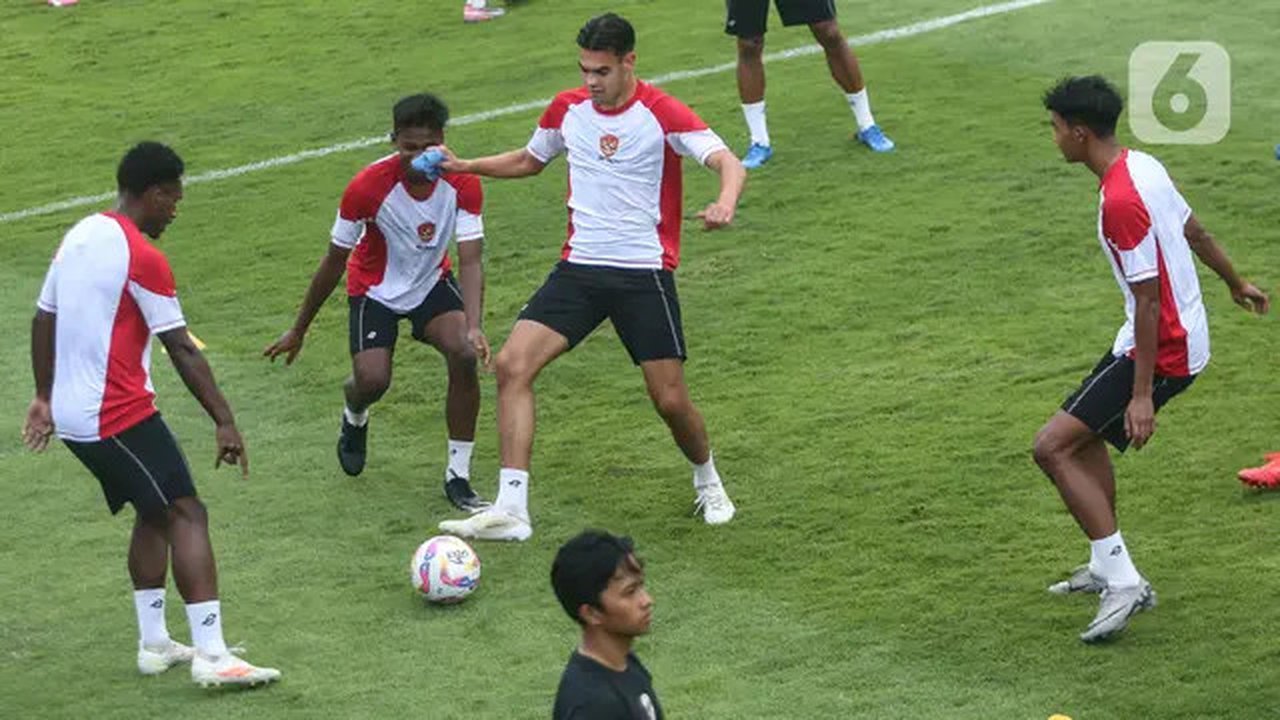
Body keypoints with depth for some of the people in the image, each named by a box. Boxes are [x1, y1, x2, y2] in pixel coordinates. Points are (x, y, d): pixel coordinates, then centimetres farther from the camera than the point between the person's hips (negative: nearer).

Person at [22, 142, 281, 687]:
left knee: (153, 513, 20)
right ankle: (211, 656, -17)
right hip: (120, 416, -9)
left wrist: (45, 396, 26)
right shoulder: (143, 258, -15)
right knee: (186, 514, -9)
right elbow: (181, 350, -15)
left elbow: (43, 320, 18)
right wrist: (224, 422, -12)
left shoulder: (78, 237, 11)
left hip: (70, 414, 9)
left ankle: (153, 643, 20)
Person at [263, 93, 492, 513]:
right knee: (373, 380, -21)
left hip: (431, 282, 2)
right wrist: (298, 331, -5)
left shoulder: (462, 184, -21)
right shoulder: (368, 187, -26)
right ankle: (355, 416, 22)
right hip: (375, 289, -2)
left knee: (464, 356, -25)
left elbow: (469, 261, -23)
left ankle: (458, 478, -10)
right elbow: (334, 262, -13)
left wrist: (474, 328, -41)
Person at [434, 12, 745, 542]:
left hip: (644, 273, -4)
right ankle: (510, 510, -16)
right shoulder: (568, 109, 5)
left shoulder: (662, 114, -10)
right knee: (512, 364, -15)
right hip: (579, 268, 4)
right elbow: (529, 161, 25)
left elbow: (729, 164, -21)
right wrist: (463, 166, 12)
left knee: (670, 400, -4)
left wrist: (725, 204, -43)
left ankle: (707, 482, 31)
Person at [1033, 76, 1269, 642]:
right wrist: (1236, 283, 37)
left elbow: (1148, 301, -25)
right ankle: (1107, 568, 37)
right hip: (1185, 334, 10)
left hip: (1162, 350, -10)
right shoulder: (1142, 166, 4)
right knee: (1086, 435, 25)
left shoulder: (1121, 203, -25)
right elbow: (1193, 231, 19)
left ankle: (1123, 583, -14)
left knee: (1053, 447, -13)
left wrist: (1142, 394, -23)